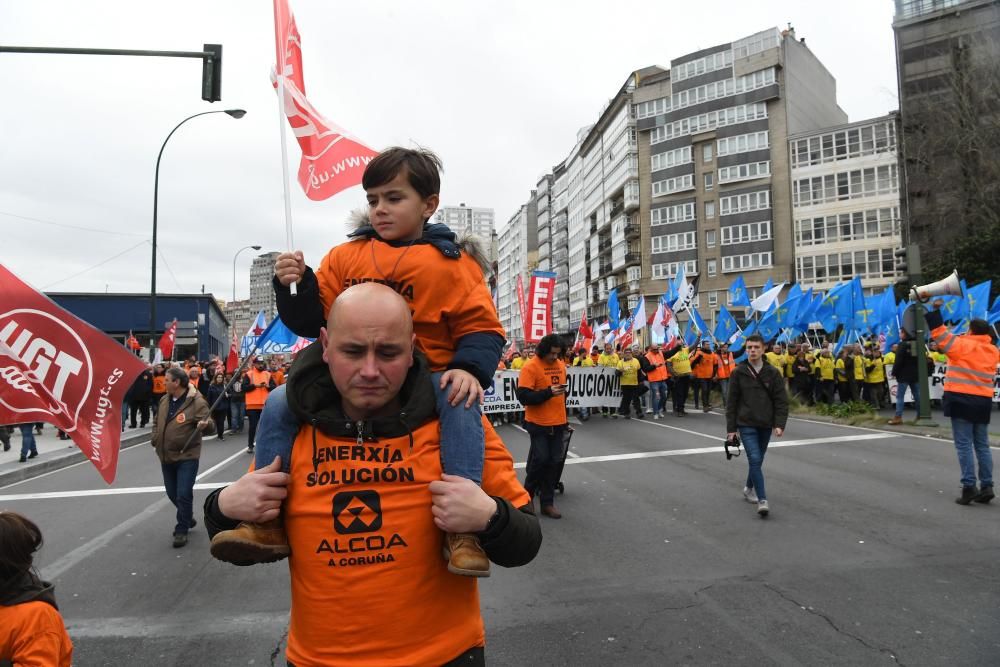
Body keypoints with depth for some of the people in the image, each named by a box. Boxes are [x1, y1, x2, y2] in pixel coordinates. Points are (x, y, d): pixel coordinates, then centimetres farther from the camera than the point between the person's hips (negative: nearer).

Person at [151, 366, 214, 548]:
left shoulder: (196, 401, -17)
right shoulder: (164, 400, 5)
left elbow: (210, 427, -20)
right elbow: (157, 421, 23)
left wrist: (205, 425, -43)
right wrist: (155, 438, 9)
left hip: (187, 456, -7)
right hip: (166, 456, 7)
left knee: (184, 495, -6)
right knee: (172, 494, 18)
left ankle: (182, 530, 10)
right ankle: (187, 519, 41)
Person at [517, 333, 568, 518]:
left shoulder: (561, 365, 8)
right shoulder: (530, 367, -13)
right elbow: (523, 397, -18)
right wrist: (548, 392, -26)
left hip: (558, 423, 6)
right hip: (539, 424, -6)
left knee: (554, 462, 7)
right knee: (540, 459, -4)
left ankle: (547, 503, 18)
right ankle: (527, 495, 20)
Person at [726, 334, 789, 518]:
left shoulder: (773, 373, -2)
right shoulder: (738, 373, -4)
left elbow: (781, 401, -2)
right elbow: (732, 402, -1)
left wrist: (779, 424, -12)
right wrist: (731, 428, -2)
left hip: (766, 425, 2)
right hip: (746, 424, -2)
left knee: (758, 459, 16)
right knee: (755, 459, -13)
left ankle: (749, 488, 38)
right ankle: (762, 500, -10)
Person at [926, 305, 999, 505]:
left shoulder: (964, 345, -9)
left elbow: (940, 335, -14)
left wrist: (935, 311, -7)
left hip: (962, 399, -6)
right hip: (983, 401, 6)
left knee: (964, 445, -4)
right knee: (982, 445, 13)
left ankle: (969, 487, -7)